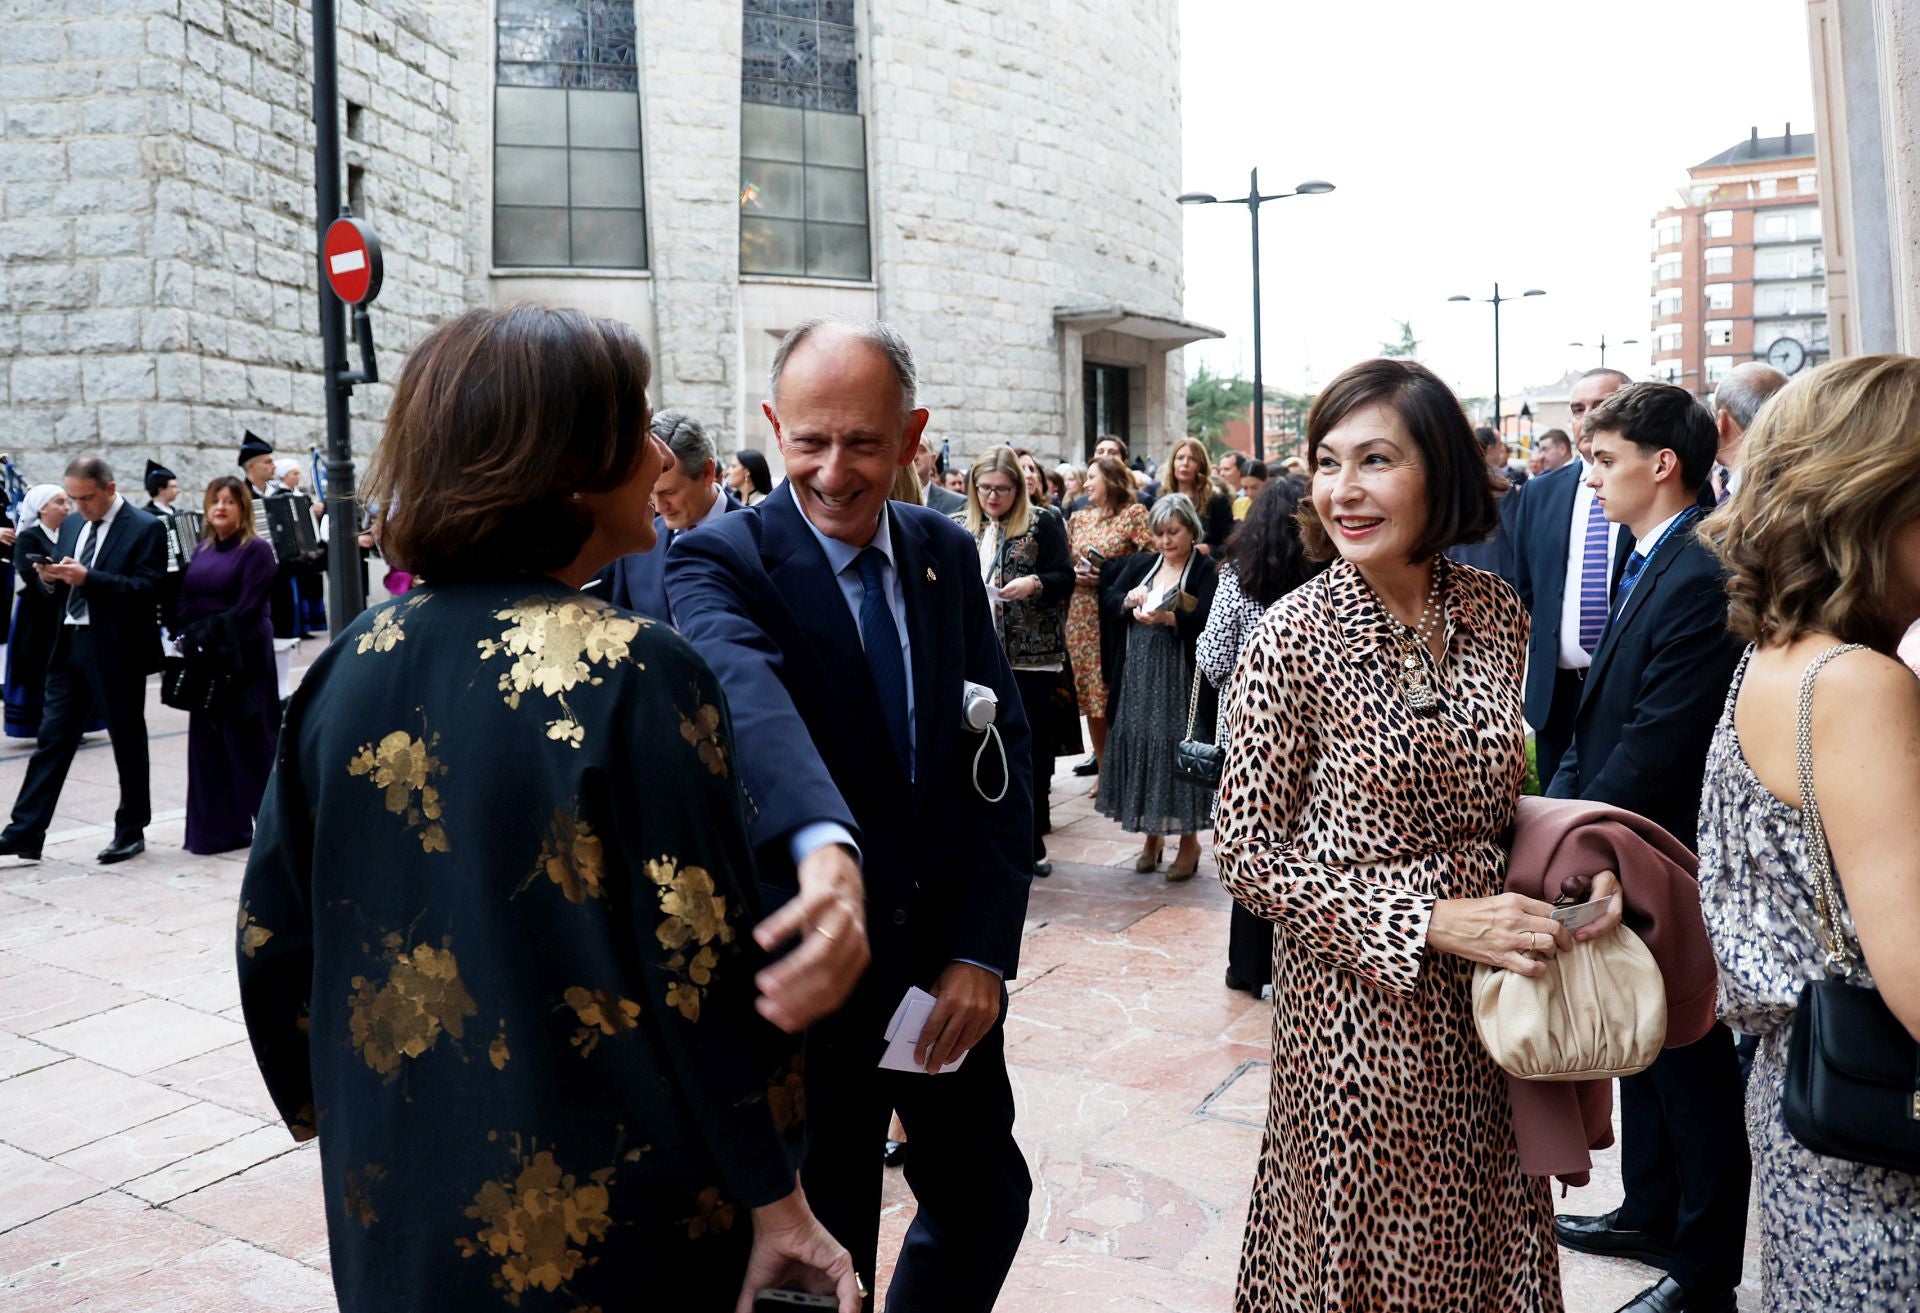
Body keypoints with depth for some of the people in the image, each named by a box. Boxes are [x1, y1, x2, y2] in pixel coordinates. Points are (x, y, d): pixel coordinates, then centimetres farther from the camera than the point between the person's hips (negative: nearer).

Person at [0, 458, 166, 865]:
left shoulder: (145, 529, -9)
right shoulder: (71, 525, 13)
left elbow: (149, 589, -18)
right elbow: (65, 584, 18)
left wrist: (88, 578, -25)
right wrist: (50, 576, -5)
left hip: (116, 652, -6)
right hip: (69, 646, 6)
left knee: (128, 743, 6)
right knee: (51, 739, 6)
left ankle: (131, 832, 17)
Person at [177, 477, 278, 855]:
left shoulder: (256, 550, -7)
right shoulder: (202, 551, 13)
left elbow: (248, 609, -14)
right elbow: (186, 602, 11)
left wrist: (214, 641, -16)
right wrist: (189, 641, -4)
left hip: (242, 660, -6)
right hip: (204, 661, 6)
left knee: (248, 743, -2)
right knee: (209, 744, 7)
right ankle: (217, 828, 14)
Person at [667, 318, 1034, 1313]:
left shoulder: (948, 555, 2)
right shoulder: (719, 562, -14)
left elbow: (1002, 748, 1)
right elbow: (744, 692, -38)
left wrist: (983, 948, -8)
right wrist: (823, 841, -58)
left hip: (949, 961, 5)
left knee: (987, 1198, 20)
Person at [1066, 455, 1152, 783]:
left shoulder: (1134, 513, -1)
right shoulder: (1078, 518, 15)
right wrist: (1075, 575, -2)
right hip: (1082, 618, 5)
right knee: (1089, 694, 6)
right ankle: (1104, 767, 17)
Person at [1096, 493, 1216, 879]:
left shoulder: (1205, 570, -4)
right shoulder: (1141, 565, 12)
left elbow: (1206, 622, -15)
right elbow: (1107, 599, 8)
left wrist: (1166, 617, -28)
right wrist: (1128, 601, -12)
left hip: (1180, 679, -5)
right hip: (1138, 677, 5)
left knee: (1179, 751, -2)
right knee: (1141, 747, 7)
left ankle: (1189, 841, 13)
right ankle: (1152, 835, 23)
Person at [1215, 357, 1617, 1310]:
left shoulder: (1496, 612, -1)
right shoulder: (1294, 637, -15)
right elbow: (1248, 855, -14)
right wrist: (1433, 922, -20)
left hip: (1490, 995, 4)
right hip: (1361, 1006, -4)